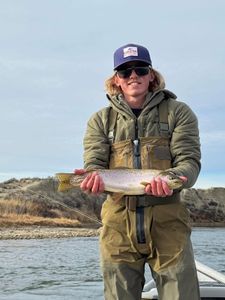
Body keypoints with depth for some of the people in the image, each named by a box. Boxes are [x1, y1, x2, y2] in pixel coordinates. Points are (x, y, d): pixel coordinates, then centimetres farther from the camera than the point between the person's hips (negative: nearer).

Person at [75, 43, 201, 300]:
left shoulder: (178, 113, 6)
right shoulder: (100, 120, 12)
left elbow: (189, 161, -3)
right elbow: (93, 164, 3)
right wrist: (96, 178, -22)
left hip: (167, 222, -1)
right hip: (118, 223, 2)